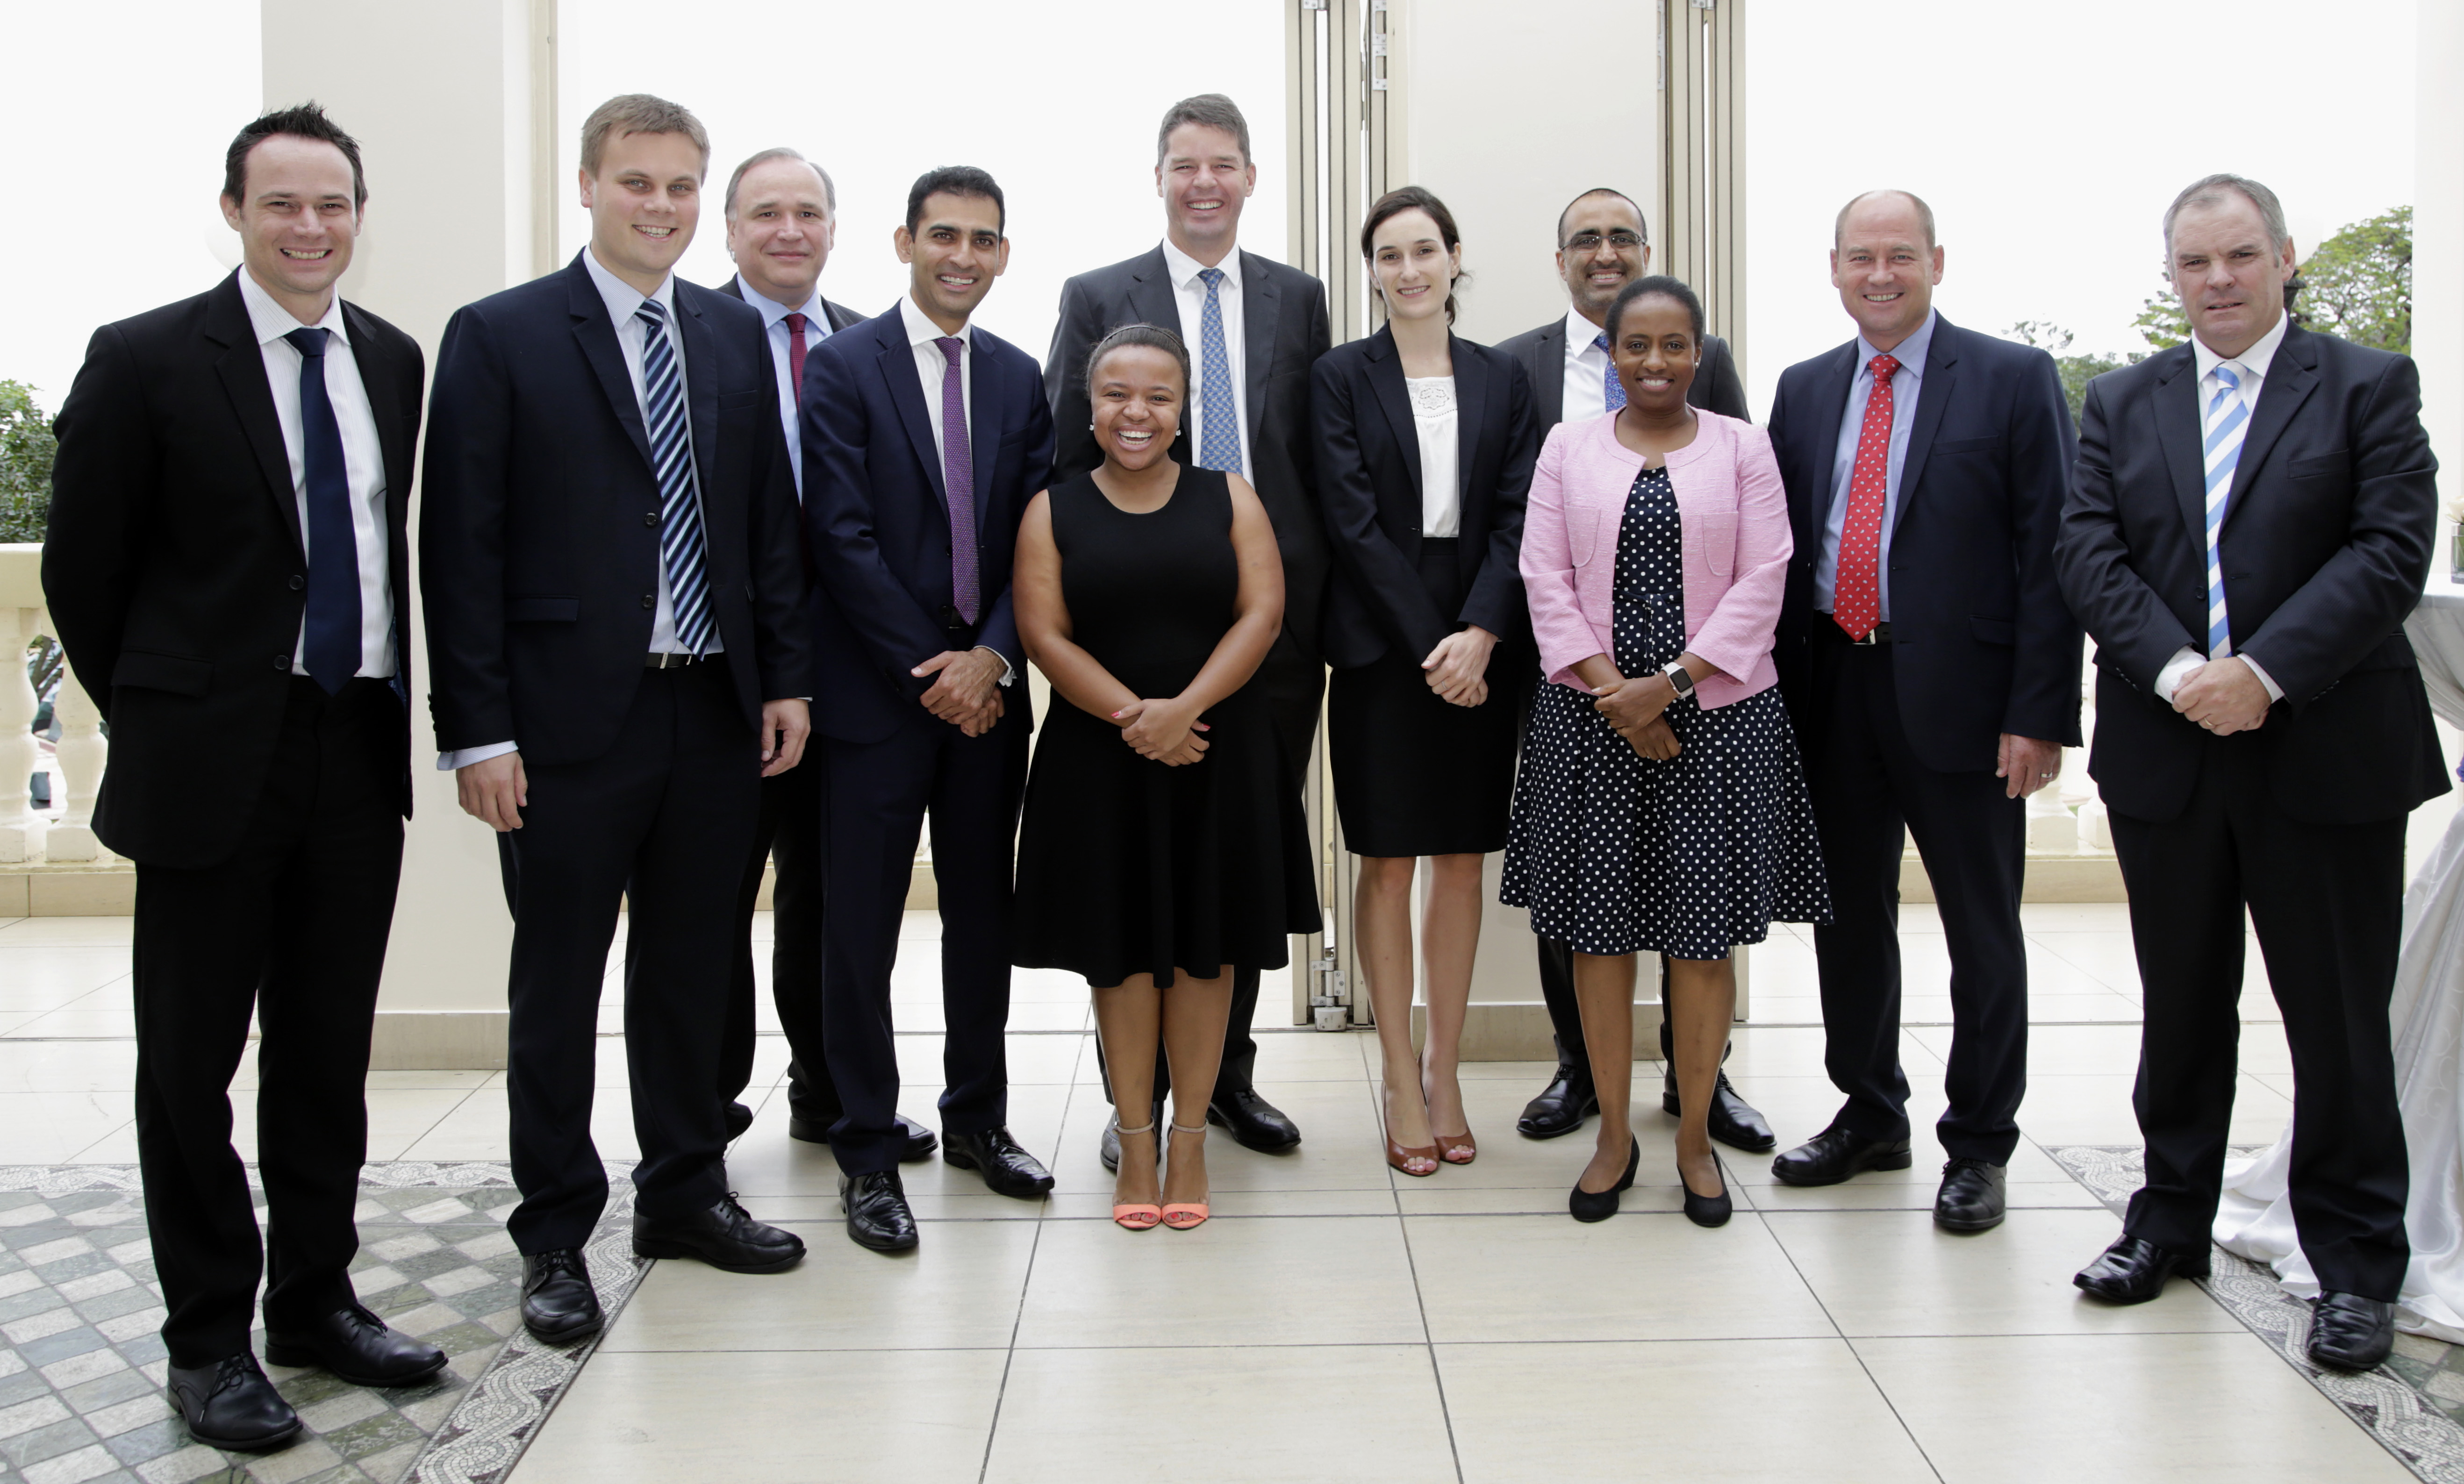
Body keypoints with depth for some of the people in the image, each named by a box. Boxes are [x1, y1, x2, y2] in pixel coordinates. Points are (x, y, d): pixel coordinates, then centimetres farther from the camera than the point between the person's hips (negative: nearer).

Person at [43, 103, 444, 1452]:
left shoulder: (395, 363, 7)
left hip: (361, 751, 4)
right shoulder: (147, 361, -7)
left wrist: (400, 703, 10)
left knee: (329, 1053, 13)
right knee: (192, 1061, 6)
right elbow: (81, 568, -2)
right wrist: (154, 718, 3)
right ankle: (208, 1339, 19)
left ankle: (315, 1301, 27)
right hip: (213, 762, -4)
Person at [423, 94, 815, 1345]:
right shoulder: (499, 337, -4)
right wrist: (477, 731, -12)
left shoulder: (734, 337, 11)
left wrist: (785, 676, 6)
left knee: (689, 965, 15)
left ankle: (684, 1192, 29)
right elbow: (462, 547, -7)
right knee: (558, 984, 6)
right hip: (570, 719, -4)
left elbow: (770, 522, 13)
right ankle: (555, 1233, 18)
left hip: (716, 712, 4)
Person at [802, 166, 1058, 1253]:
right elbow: (843, 538, -11)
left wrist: (991, 656, -9)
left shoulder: (1018, 379, 10)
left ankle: (976, 1119, 28)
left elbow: (1036, 539, 6)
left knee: (984, 915, 13)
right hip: (877, 694, -4)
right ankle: (868, 1154, 13)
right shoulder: (843, 368, -4)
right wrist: (932, 669, -13)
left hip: (985, 691, 5)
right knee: (861, 930, 1)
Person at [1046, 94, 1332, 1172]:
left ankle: (1228, 1072, 24)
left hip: (1272, 616, 2)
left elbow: (1319, 459, 9)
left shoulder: (1298, 299, 10)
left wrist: (1316, 598, 1)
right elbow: (1066, 464, 1)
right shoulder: (1097, 298, 3)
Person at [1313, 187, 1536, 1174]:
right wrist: (1429, 644, -13)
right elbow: (1354, 521, -6)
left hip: (1481, 647, 2)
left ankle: (1445, 1073, 18)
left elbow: (1515, 518, 1)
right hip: (1382, 645, -2)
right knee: (1387, 863, 2)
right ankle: (1402, 1083, 11)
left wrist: (1479, 633, -13)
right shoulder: (1340, 377, 1)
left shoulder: (1502, 379, 9)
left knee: (1462, 862, 7)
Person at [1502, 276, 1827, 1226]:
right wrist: (1611, 690, -10)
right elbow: (1545, 576, 1)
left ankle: (1696, 1136, 16)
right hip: (1592, 717, 1)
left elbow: (1762, 582, -2)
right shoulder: (1568, 446, 7)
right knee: (1599, 926, 4)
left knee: (1703, 932, 3)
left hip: (1717, 716, -1)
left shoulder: (1742, 448, 5)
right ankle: (1614, 1133, 17)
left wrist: (1671, 682, -12)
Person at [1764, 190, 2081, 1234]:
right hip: (1833, 689, 5)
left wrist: (2040, 713, -14)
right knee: (1848, 913, 14)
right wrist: (1778, 688, 3)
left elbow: (2049, 553, -8)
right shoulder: (1804, 390, 11)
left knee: (1982, 929, 6)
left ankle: (1978, 1146, 20)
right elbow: (1783, 547, 11)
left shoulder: (2015, 380, -3)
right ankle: (1869, 1117, 31)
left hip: (1958, 693, -4)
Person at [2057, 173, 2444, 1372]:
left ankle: (2355, 1261, 17)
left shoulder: (2368, 388, 2)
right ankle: (2172, 1219, 27)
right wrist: (2177, 670, -15)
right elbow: (2088, 552, 0)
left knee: (2340, 1016, 4)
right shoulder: (2121, 404, 10)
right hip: (2165, 750, 3)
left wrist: (2266, 675, -18)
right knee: (2181, 1005, 13)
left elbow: (2393, 550, -9)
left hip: (2326, 754, -2)